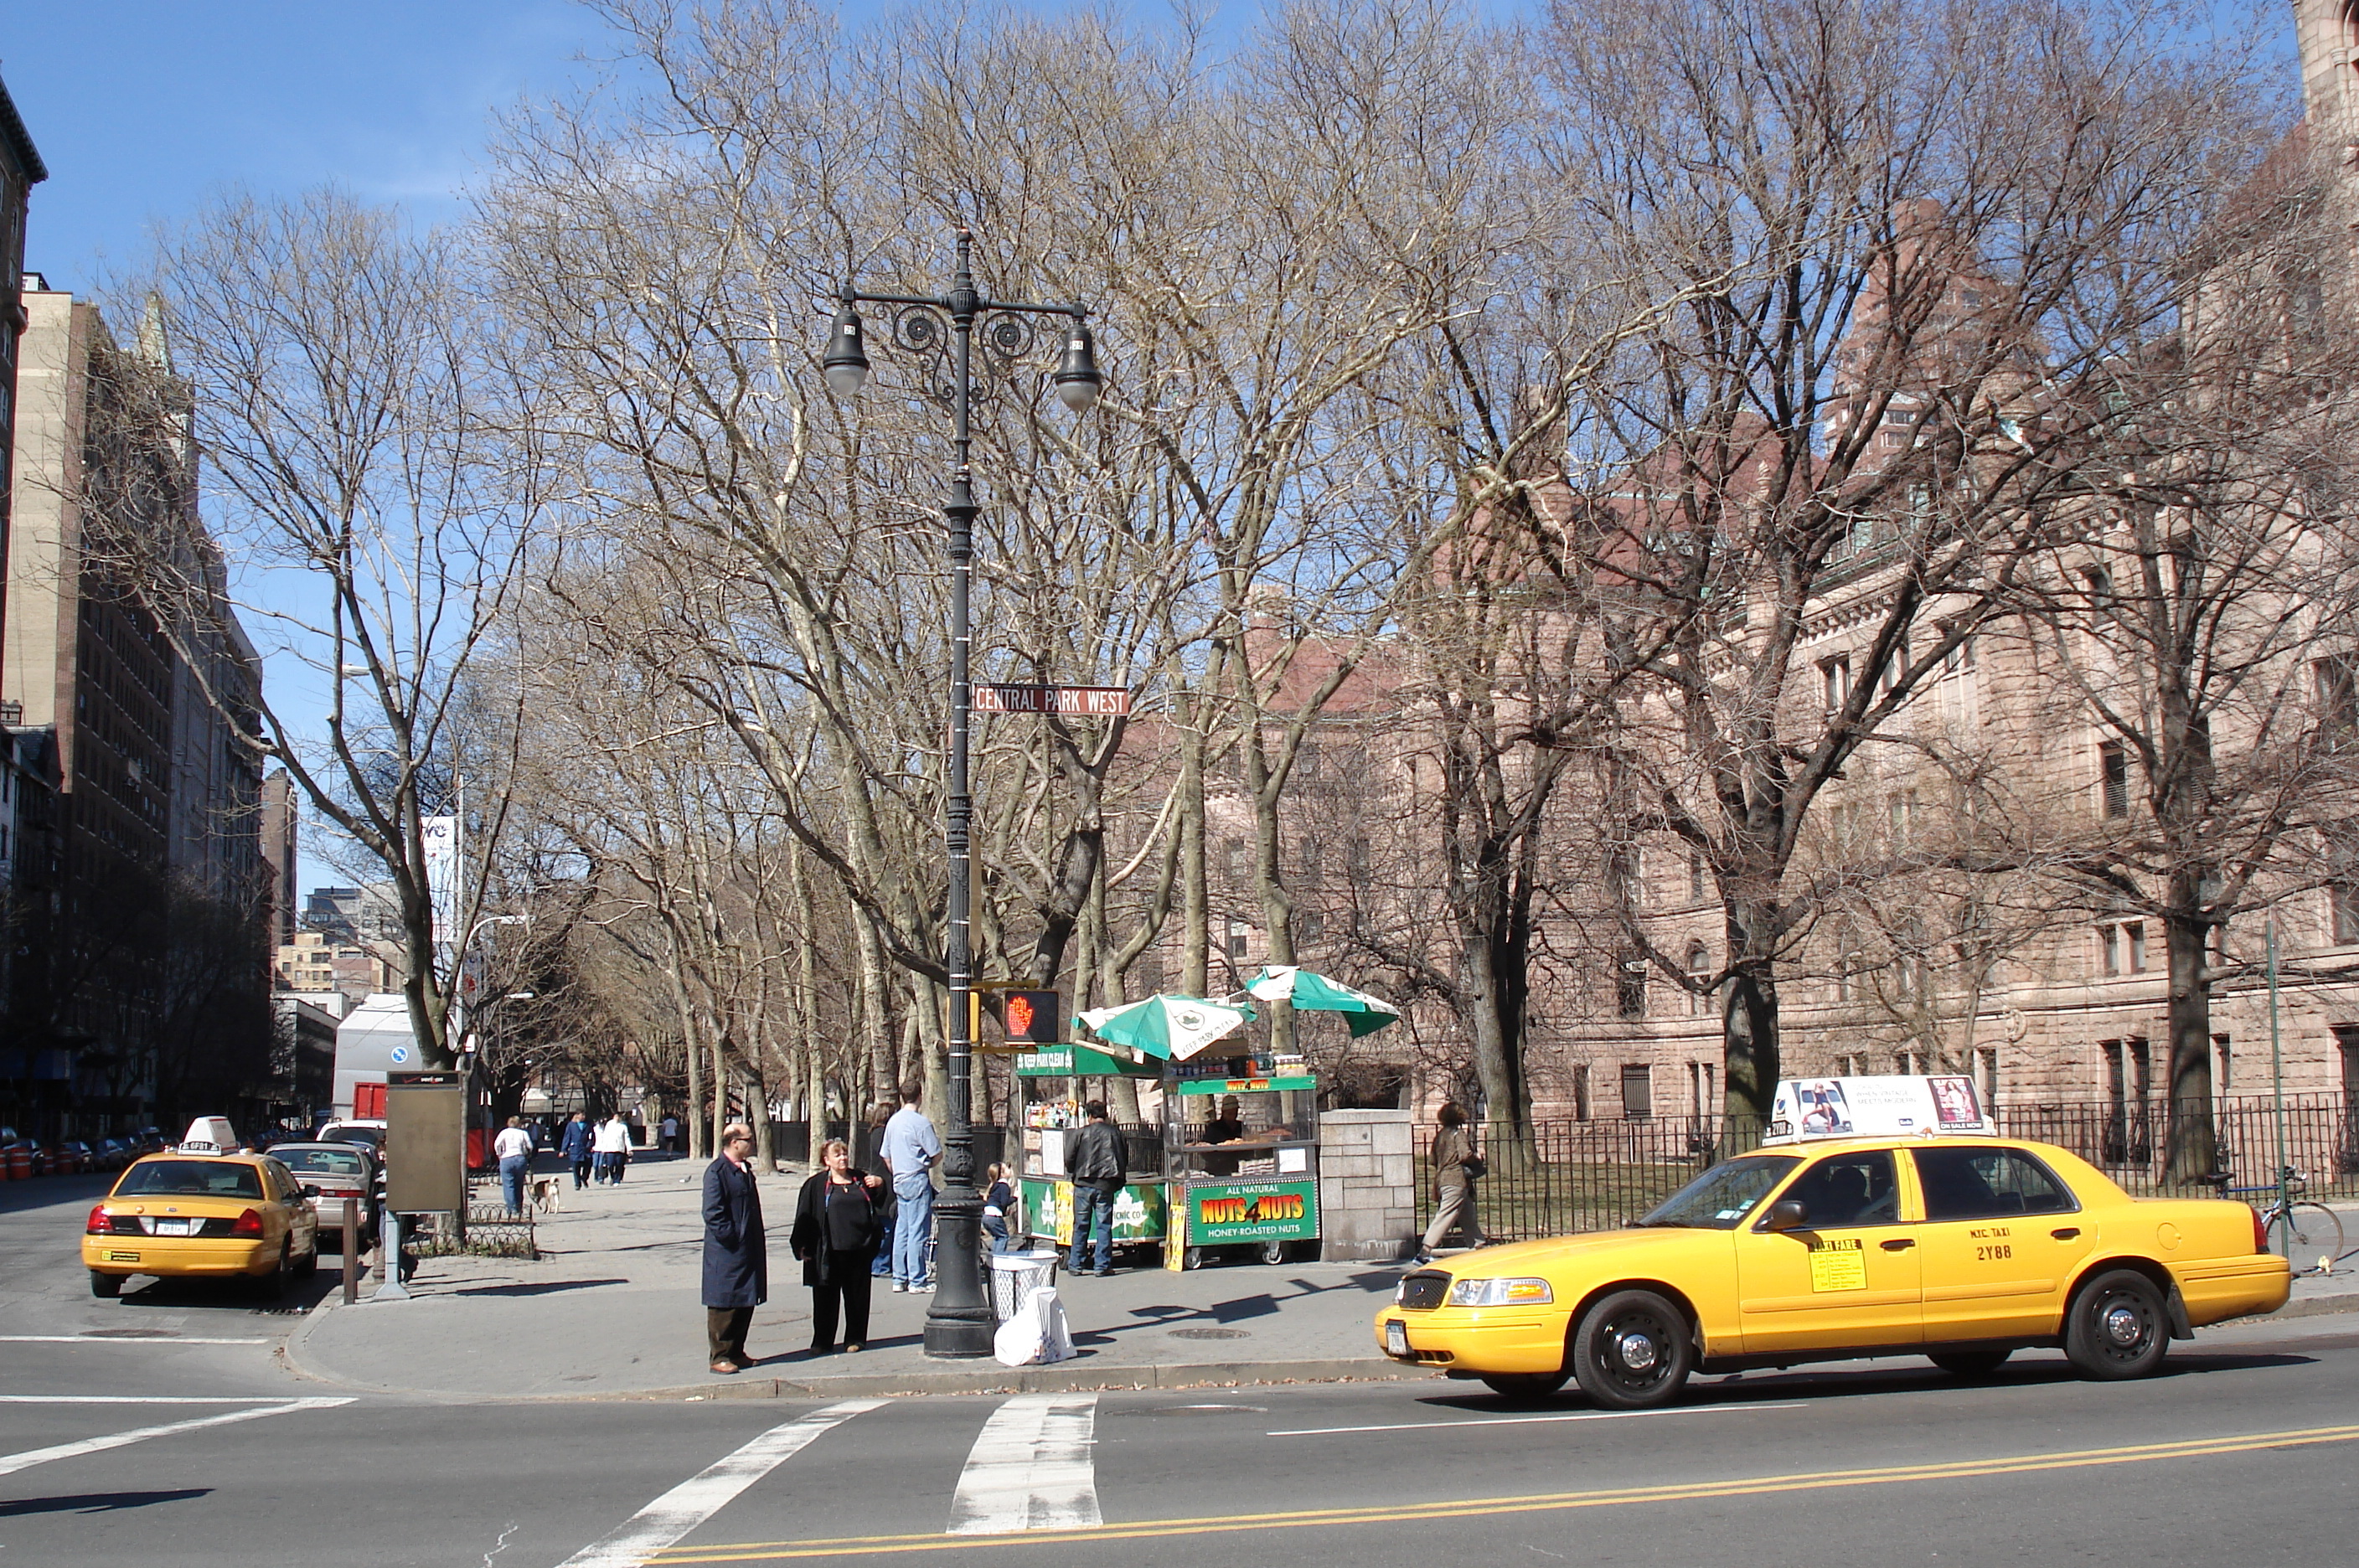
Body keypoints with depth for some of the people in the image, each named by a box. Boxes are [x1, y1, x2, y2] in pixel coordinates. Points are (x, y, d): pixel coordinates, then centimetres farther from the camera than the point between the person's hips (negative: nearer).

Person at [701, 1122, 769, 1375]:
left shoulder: (745, 1170, 13)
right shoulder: (717, 1172, -15)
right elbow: (713, 1213, -19)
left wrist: (758, 1243, 14)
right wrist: (732, 1238, -19)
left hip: (748, 1250, 9)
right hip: (726, 1252, -9)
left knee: (746, 1303, 13)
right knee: (724, 1306, 0)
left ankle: (736, 1352, 23)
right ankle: (720, 1357, 7)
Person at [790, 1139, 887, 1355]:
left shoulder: (860, 1178, 12)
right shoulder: (817, 1185, 2)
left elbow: (878, 1204, 23)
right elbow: (805, 1216, 2)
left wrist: (879, 1185, 2)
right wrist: (803, 1247, -4)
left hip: (858, 1249, 3)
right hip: (829, 1253, -3)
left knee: (857, 1297, 8)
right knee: (826, 1298, 3)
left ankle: (855, 1339, 18)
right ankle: (822, 1341, 12)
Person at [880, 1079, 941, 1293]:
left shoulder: (892, 1122, 10)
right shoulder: (920, 1122, -13)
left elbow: (887, 1157, 16)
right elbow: (937, 1154, -11)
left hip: (899, 1181, 7)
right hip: (918, 1180, -7)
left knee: (901, 1230, 10)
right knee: (918, 1231, -4)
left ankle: (900, 1278, 13)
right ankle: (917, 1280, -3)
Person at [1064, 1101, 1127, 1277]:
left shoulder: (1080, 1134, -3)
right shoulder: (1114, 1134, 2)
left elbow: (1069, 1159, -1)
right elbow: (1121, 1160, 9)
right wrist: (1117, 1184, 21)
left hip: (1083, 1185, 0)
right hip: (1105, 1186, 0)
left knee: (1081, 1226, 8)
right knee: (1104, 1226, 5)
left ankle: (1075, 1265, 12)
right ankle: (1103, 1266, 3)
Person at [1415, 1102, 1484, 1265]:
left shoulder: (1439, 1136, 14)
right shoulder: (1458, 1134, -8)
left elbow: (1434, 1161, 16)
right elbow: (1465, 1154, -20)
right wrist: (1477, 1158, -1)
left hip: (1442, 1179, 9)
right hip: (1456, 1181, -9)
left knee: (1469, 1218, 17)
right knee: (1444, 1218, -9)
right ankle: (1424, 1253, -13)